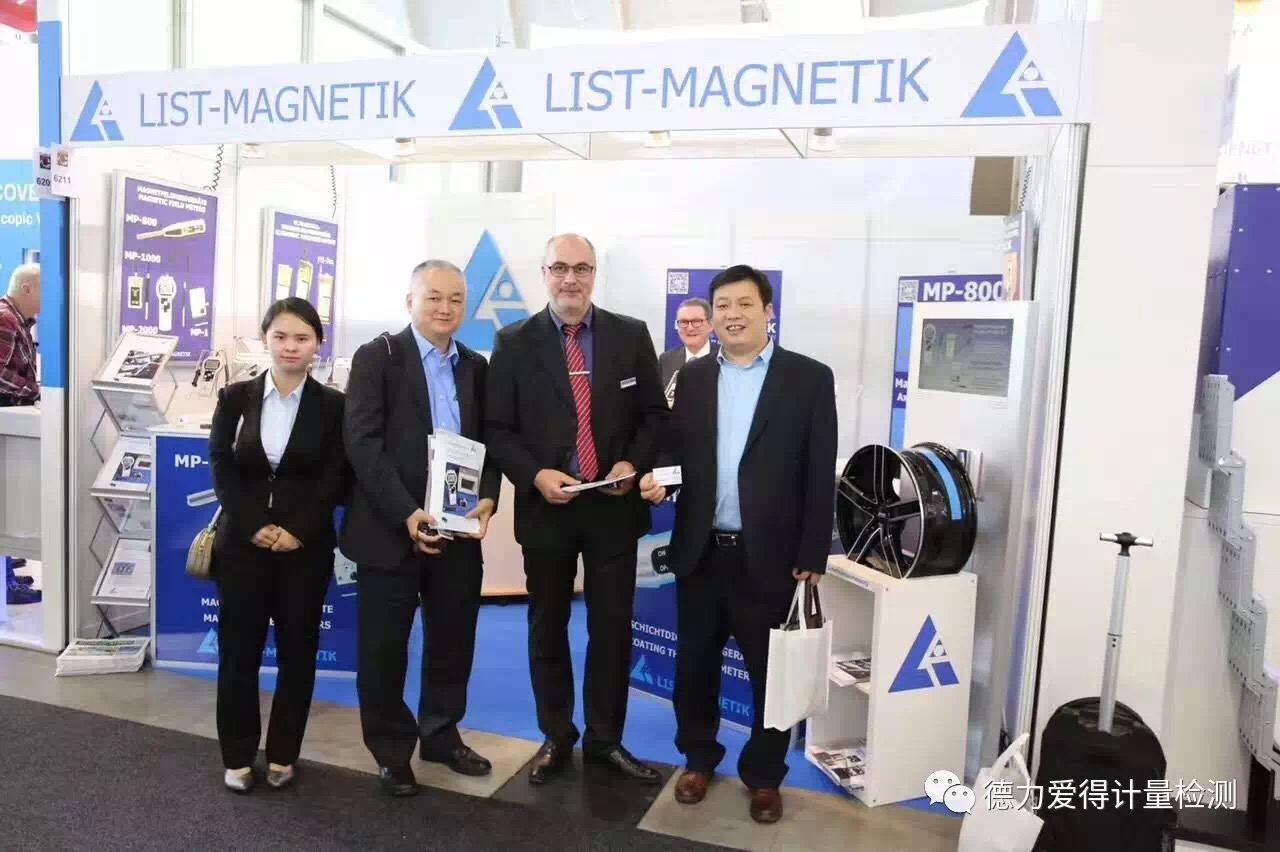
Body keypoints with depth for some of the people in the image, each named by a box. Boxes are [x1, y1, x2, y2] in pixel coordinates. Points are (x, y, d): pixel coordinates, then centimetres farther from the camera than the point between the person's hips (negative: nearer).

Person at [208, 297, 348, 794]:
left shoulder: (333, 406, -1)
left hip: (306, 546, -1)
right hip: (243, 543, 1)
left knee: (298, 651, 8)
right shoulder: (235, 398, 4)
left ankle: (283, 754, 24)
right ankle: (238, 756, 24)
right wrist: (255, 527, -12)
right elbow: (222, 469, -2)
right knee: (238, 650, 8)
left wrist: (297, 531, -14)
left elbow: (335, 479, -5)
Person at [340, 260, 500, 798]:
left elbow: (489, 442, 11)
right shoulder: (377, 357, -4)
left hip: (459, 531, 5)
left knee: (453, 641, 15)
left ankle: (441, 734, 35)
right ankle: (392, 750, 28)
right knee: (385, 648, 8)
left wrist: (488, 498, -8)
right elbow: (363, 443, -13)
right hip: (391, 530, -4)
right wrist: (406, 514, -21)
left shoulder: (475, 367, 11)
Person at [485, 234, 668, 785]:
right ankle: (555, 738, 30)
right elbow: (498, 428, -1)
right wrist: (535, 475, -16)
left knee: (612, 629, 9)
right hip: (546, 506, 0)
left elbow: (654, 414, 5)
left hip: (614, 506, 1)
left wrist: (634, 463, -12)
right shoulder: (515, 342, -1)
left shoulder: (631, 336, 2)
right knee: (547, 629, 12)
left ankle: (605, 740, 27)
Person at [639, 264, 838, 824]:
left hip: (770, 556, -3)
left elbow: (820, 475, -6)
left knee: (772, 671, 11)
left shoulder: (809, 378, -4)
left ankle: (764, 774, 32)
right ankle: (698, 758, 37)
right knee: (694, 664, 15)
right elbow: (677, 451, 11)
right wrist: (659, 477, -12)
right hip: (701, 552, 3)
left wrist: (812, 557, -9)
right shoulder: (692, 377, 7)